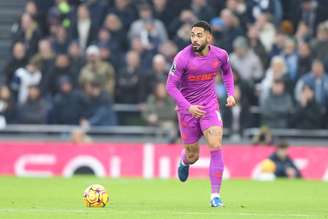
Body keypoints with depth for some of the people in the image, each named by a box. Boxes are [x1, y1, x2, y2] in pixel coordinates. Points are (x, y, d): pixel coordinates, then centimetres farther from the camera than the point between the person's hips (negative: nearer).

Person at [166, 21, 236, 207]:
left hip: (210, 105, 1)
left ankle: (215, 195, -11)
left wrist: (231, 93, 3)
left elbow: (227, 72, 16)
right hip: (187, 107, -1)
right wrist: (187, 107, -23)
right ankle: (184, 162, 50)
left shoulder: (220, 55, -7)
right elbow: (171, 85, -13)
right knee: (193, 156, 8)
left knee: (216, 146, -17)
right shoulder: (182, 58, -18)